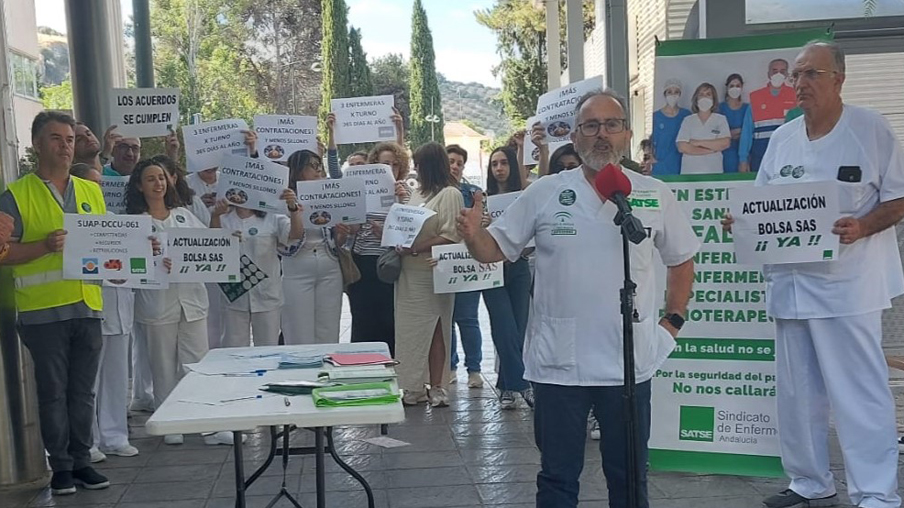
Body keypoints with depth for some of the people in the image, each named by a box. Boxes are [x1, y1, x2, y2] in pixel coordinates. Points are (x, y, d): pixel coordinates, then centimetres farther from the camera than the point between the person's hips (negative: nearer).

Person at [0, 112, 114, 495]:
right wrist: (45, 246, -20)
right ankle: (61, 466, 15)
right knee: (52, 391, 4)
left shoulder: (91, 191, 13)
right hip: (43, 310, -4)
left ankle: (81, 460, 21)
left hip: (87, 305, 4)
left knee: (83, 390, 10)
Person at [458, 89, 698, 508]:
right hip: (558, 364, -1)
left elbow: (682, 260, 13)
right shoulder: (543, 195, -2)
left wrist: (673, 322, 6)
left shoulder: (655, 195, 1)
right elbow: (494, 251, 1)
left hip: (629, 364, 1)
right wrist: (472, 236, -19)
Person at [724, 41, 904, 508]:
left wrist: (861, 227, -21)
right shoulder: (781, 138, 12)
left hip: (848, 283, -6)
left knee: (859, 392, -5)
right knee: (796, 392, 13)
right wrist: (743, 220, -3)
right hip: (790, 281, 6)